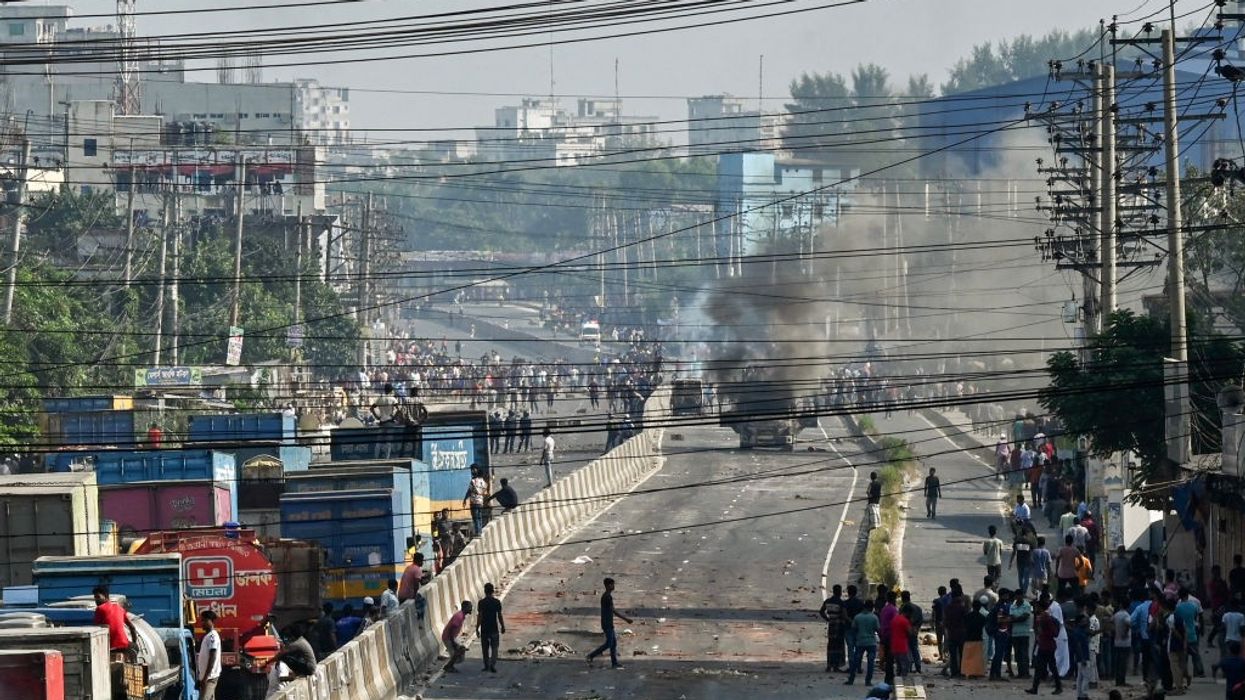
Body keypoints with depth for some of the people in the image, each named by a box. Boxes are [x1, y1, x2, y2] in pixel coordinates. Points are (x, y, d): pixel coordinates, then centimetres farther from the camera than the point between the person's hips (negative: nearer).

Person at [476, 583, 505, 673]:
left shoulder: (482, 602, -8)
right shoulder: (497, 602, -5)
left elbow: (480, 616, -9)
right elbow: (499, 616, -2)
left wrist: (477, 629, -3)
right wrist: (503, 627, 11)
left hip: (484, 629, 0)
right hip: (494, 628, 0)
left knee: (485, 648, 13)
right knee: (494, 648, 5)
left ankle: (487, 666, 19)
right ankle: (493, 665, -12)